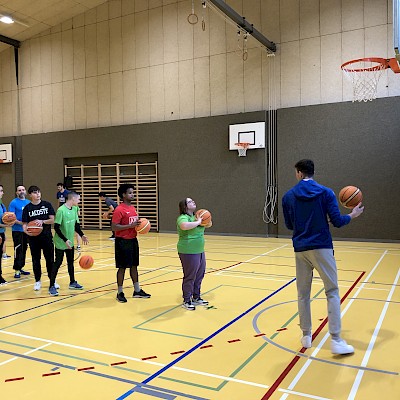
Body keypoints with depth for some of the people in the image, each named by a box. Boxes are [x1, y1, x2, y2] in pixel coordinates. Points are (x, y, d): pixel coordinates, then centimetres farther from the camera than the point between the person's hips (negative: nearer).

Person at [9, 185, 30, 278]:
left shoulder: (28, 202, 10)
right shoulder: (14, 203, -7)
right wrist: (21, 223, -24)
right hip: (17, 230, -6)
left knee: (24, 250, 11)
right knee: (18, 250, -7)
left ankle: (20, 268, 22)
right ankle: (17, 270, 0)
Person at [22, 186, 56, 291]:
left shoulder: (47, 205, -1)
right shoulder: (27, 208, 0)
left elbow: (53, 220, -3)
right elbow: (24, 223, -2)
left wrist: (42, 221, -19)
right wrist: (26, 230, -22)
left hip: (47, 236, 0)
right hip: (33, 238, 0)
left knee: (50, 259, 6)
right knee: (35, 260, 9)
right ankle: (37, 281, 23)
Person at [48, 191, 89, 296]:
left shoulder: (74, 209, 3)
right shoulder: (61, 210, -20)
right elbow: (56, 227, -20)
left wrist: (82, 235, 1)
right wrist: (65, 240, -23)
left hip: (70, 242, 7)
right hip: (60, 243, -7)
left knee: (70, 262, 17)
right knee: (58, 263, -2)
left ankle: (72, 282, 30)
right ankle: (52, 286, 7)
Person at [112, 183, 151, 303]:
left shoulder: (133, 208, 11)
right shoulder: (119, 209, -15)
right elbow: (114, 227, -20)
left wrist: (139, 225, 1)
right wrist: (131, 225, -25)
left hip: (133, 240, 8)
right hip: (123, 241, -8)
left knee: (134, 266, 14)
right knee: (122, 267, 1)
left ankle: (137, 291, 25)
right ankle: (120, 293, 14)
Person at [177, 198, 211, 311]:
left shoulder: (195, 217, 13)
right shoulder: (183, 218, -14)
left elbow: (209, 225, 24)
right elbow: (184, 226, -38)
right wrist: (198, 222, -25)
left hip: (200, 251, 9)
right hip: (188, 252, -9)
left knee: (199, 276, 16)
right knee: (190, 277, 0)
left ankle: (196, 298, 32)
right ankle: (186, 301, 14)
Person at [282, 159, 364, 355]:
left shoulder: (288, 196, 3)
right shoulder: (326, 192, -3)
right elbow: (337, 221, -6)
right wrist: (352, 215, 13)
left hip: (300, 249, 2)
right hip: (321, 247, -2)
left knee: (303, 294, 13)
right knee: (332, 292, 5)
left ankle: (306, 336, 20)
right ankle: (336, 340, 2)